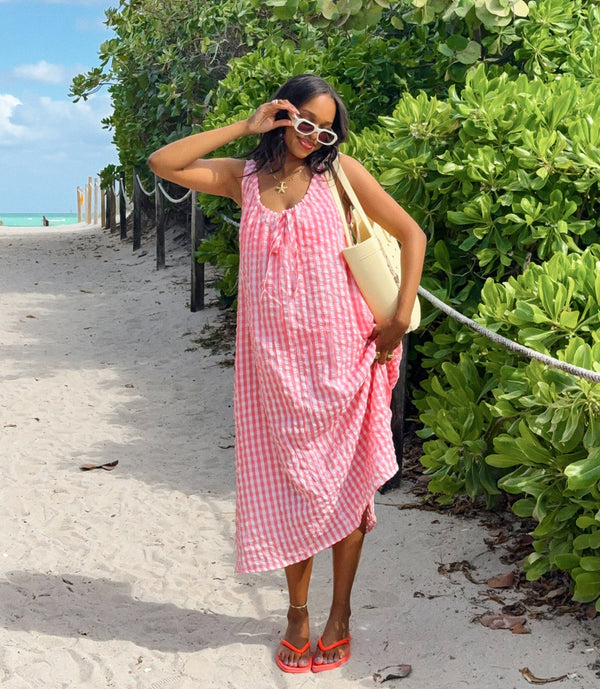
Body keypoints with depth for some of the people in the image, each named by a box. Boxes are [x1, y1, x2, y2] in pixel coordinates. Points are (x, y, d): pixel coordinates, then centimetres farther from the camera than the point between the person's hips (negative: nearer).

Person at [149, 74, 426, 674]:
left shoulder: (339, 172, 1)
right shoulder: (245, 177, 8)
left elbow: (411, 233, 2)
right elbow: (162, 163, -2)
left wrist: (400, 317, -5)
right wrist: (244, 127, -3)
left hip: (337, 352, -2)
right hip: (273, 356, 2)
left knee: (343, 479, 5)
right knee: (292, 483, 8)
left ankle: (340, 613, 19)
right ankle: (297, 610, 23)